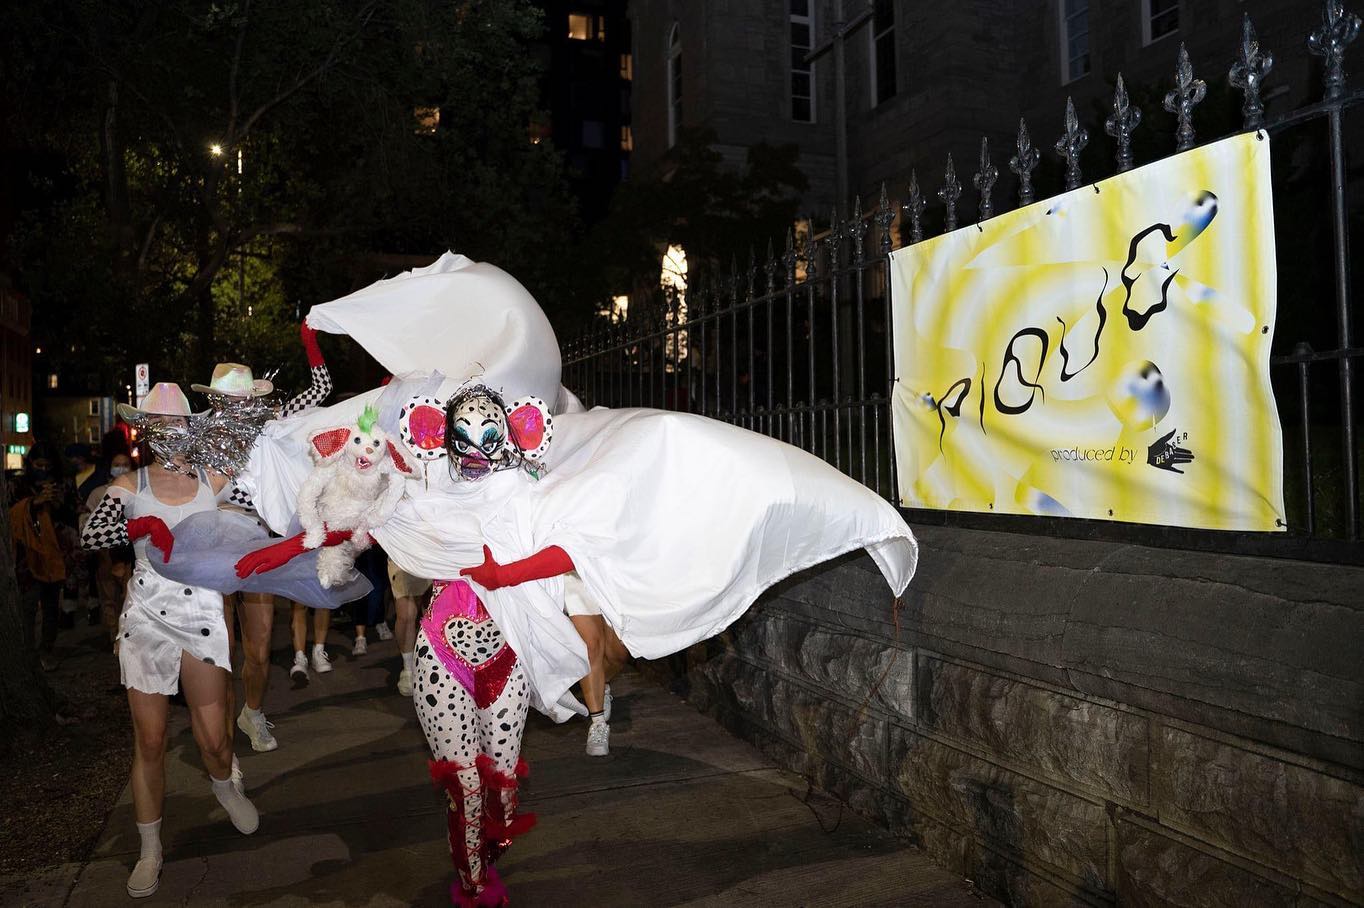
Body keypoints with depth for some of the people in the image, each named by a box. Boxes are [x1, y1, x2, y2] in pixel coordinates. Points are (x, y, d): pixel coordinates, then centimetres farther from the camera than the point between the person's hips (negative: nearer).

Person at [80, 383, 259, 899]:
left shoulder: (214, 481, 3)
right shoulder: (129, 487, 0)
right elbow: (90, 536, -15)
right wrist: (143, 526, -29)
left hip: (202, 618, 0)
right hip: (146, 622, 0)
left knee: (213, 738, 3)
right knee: (149, 741, 4)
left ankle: (225, 786, 39)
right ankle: (149, 849, 22)